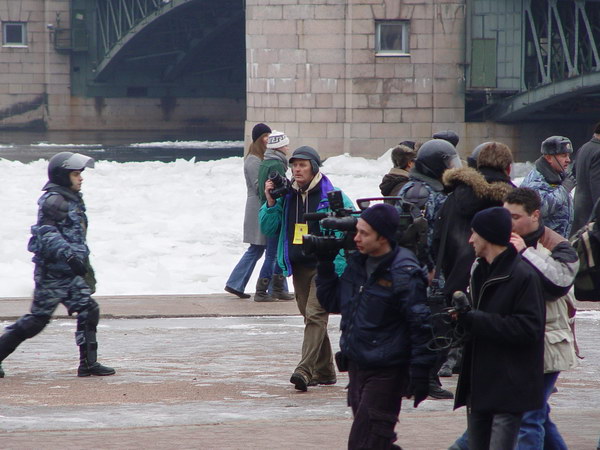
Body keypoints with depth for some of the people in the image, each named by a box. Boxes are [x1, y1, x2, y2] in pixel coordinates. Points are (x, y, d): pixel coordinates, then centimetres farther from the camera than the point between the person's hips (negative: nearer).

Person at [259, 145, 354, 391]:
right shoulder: (287, 195, 8)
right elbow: (268, 228, 10)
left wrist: (340, 265, -12)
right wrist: (271, 202, -5)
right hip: (298, 267, 6)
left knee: (315, 315, -17)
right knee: (311, 317, 11)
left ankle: (305, 370, -26)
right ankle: (324, 371, 21)